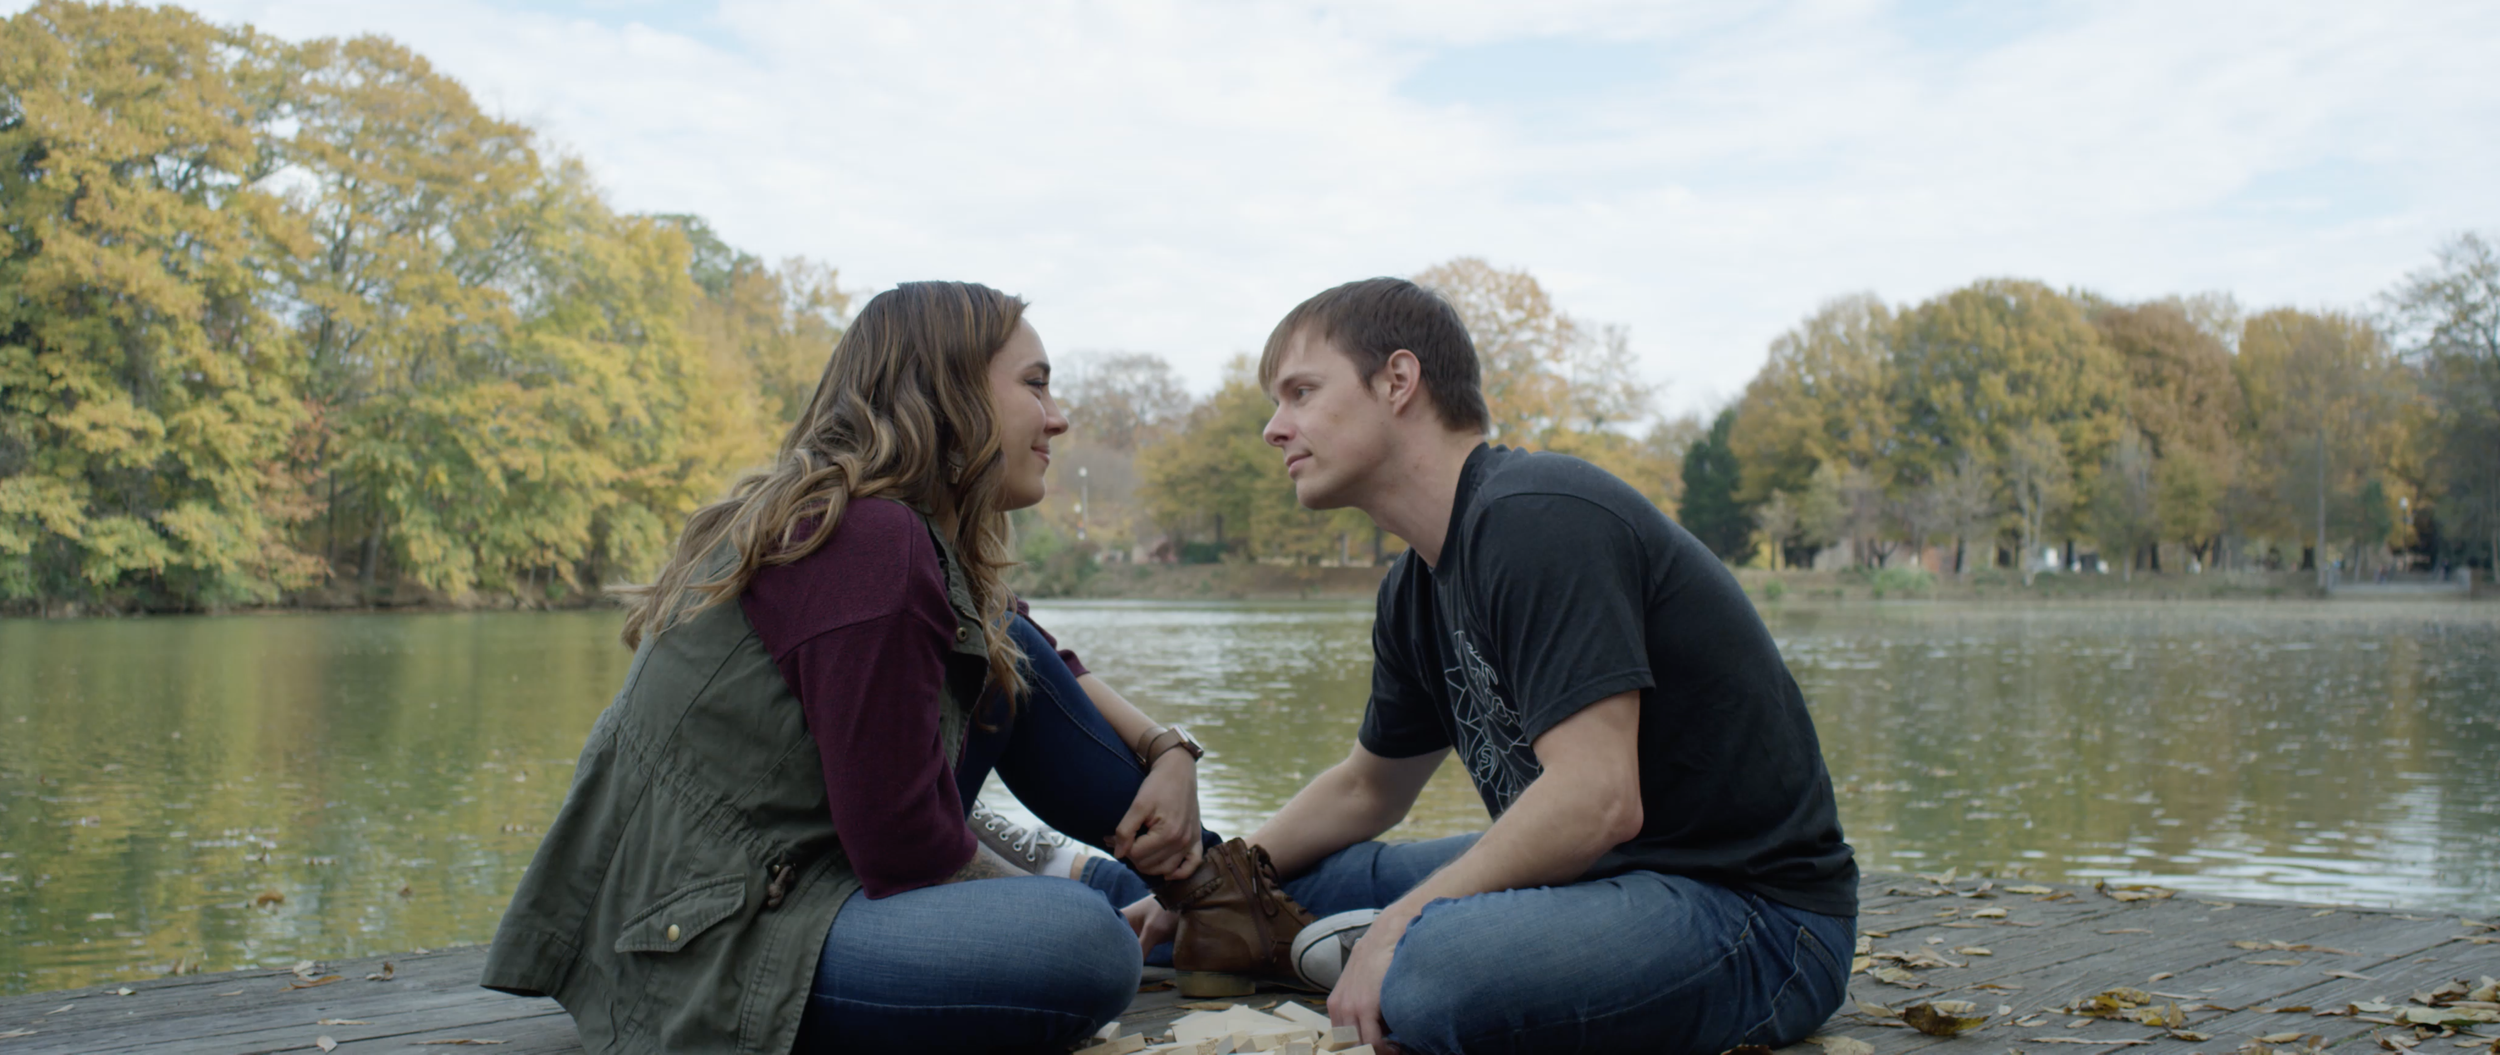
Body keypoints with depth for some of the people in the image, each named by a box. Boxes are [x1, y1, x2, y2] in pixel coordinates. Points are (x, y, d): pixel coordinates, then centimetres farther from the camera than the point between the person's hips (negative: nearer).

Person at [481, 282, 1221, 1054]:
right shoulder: (869, 544, -21)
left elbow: (1041, 669, 22)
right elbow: (906, 853, -20)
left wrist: (1168, 750, 7)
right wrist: (1048, 900, -3)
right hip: (702, 958, -11)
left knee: (1001, 648, 10)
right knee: (1087, 943, -31)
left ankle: (1198, 872, 17)